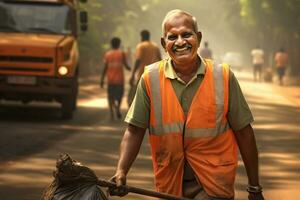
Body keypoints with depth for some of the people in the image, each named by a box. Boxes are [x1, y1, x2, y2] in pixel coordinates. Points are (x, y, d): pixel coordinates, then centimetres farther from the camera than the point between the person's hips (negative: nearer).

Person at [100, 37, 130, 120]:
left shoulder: (107, 54, 3)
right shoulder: (121, 53, -1)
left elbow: (105, 68, 0)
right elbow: (126, 65, -2)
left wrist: (102, 79, 4)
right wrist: (131, 69, 20)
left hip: (110, 79, 1)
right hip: (119, 79, -1)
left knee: (111, 96, 6)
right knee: (119, 95, 13)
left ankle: (112, 113, -6)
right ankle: (117, 107, -12)